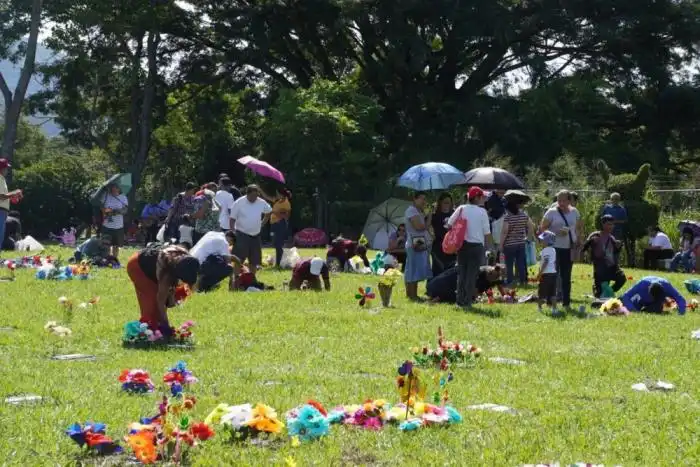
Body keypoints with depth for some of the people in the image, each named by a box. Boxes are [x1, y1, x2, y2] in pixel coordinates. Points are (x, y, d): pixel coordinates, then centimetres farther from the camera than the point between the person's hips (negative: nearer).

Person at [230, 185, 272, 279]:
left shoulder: (262, 203, 0)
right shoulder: (238, 203, -11)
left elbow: (268, 212, 21)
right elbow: (232, 219, -8)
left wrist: (262, 224, 11)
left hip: (255, 235, 5)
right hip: (242, 235, -5)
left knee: (255, 260, 9)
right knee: (239, 259, -12)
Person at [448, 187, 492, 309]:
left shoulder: (461, 209, 0)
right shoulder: (482, 212, -7)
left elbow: (449, 224, 0)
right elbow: (487, 233, -6)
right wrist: (486, 247, 6)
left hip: (462, 244, 3)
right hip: (477, 245, -3)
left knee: (462, 272, 13)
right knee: (472, 274, 2)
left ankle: (460, 300, 13)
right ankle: (467, 302, 1)